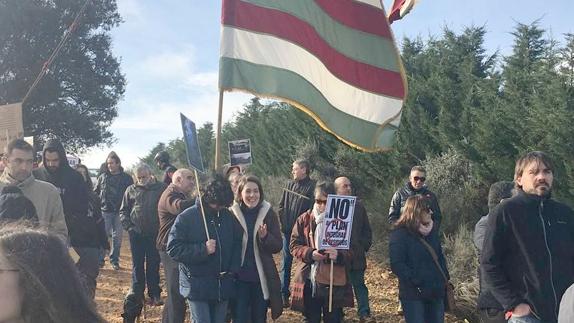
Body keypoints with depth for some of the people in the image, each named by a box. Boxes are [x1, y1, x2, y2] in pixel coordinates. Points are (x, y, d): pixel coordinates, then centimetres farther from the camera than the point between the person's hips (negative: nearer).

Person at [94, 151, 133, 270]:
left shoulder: (126, 178, 1)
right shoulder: (102, 177, 5)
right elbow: (95, 192, 9)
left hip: (119, 212, 0)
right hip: (105, 211, 0)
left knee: (117, 237, 7)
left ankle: (114, 260, 18)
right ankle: (99, 259, 10)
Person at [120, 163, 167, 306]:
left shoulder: (161, 188, -1)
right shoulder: (131, 190, 6)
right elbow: (123, 211, 10)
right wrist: (128, 226, -3)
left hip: (154, 234, -2)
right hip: (136, 234, 2)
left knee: (153, 265, 6)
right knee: (137, 265, 9)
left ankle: (154, 294, 16)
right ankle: (137, 294, 20)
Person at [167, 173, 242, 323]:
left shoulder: (229, 217, 4)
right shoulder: (186, 218, -9)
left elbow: (238, 244, 14)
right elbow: (173, 249, -12)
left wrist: (233, 270, 0)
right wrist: (203, 250, -22)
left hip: (223, 287, 5)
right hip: (197, 287, -4)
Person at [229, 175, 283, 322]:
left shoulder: (269, 213, -2)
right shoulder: (232, 214, -4)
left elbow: (278, 246, -3)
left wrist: (265, 237, -21)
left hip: (262, 278, 1)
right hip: (239, 278, -1)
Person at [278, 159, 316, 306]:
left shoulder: (313, 186, -7)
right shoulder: (289, 185, 9)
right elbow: (281, 206, 10)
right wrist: (282, 223, 0)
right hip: (288, 230, 5)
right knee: (286, 262, 8)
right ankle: (284, 293, 15)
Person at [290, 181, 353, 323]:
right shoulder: (304, 219, 3)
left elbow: (351, 251, 0)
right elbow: (294, 245, 2)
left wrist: (338, 255, -22)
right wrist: (310, 253, -16)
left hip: (334, 282, -1)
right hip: (309, 281, 1)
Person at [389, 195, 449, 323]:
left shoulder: (431, 234, 13)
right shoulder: (399, 235, -11)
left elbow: (440, 257, 21)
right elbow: (397, 265, -18)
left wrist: (445, 278, 7)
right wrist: (417, 283, -22)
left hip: (436, 293, 7)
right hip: (414, 295, -7)